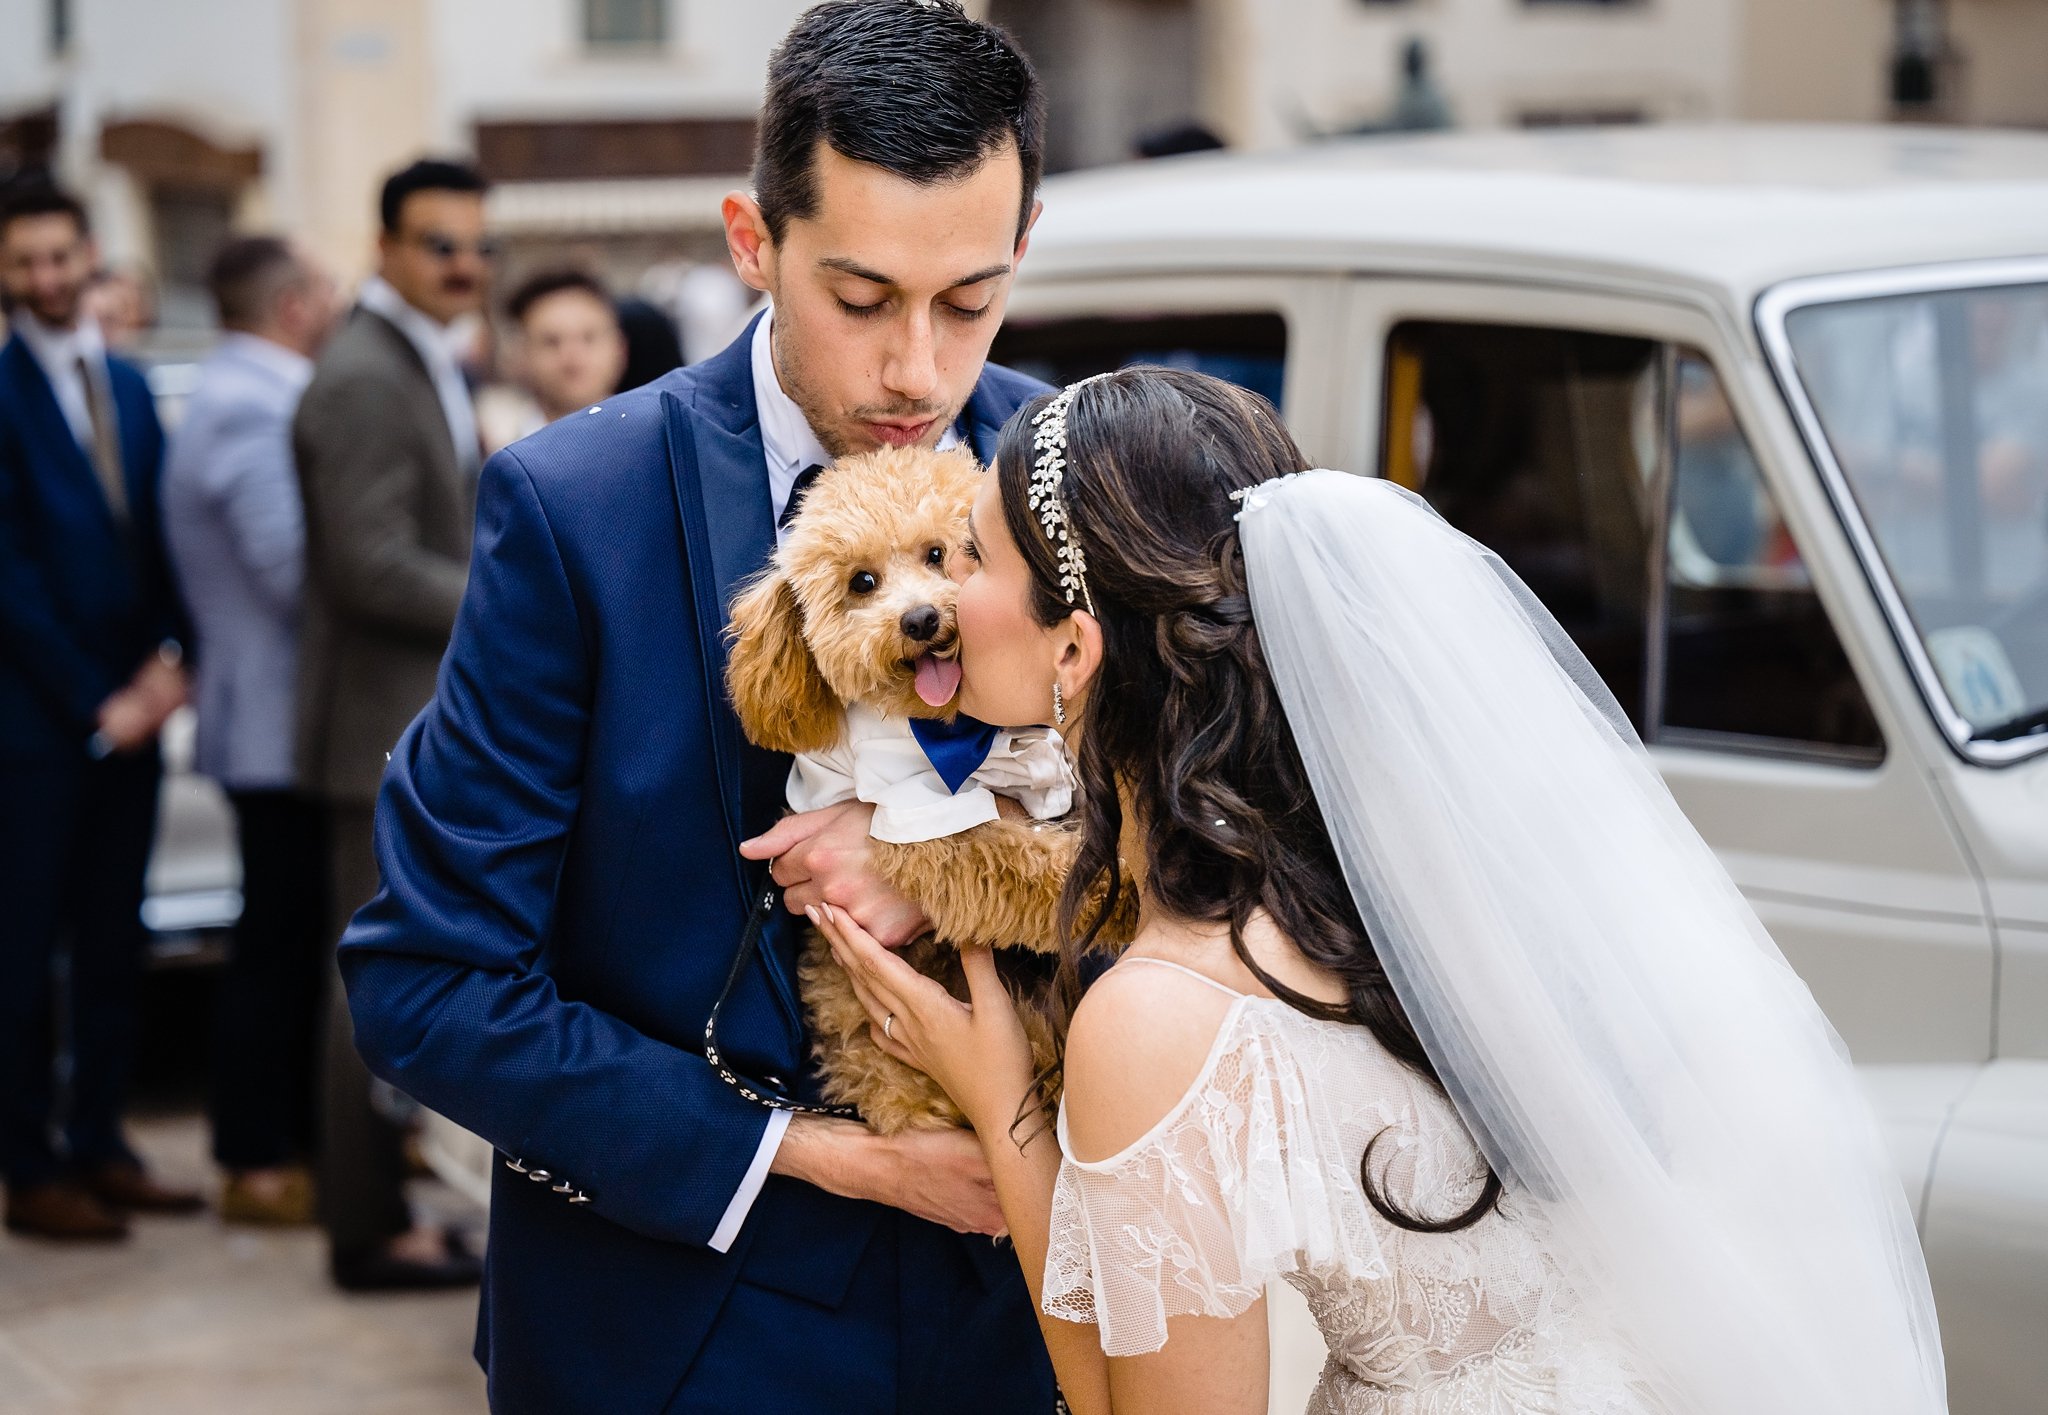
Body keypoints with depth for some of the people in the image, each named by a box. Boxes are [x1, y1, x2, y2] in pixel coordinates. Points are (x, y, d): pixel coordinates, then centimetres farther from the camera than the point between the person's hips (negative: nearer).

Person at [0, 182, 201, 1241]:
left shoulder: (128, 385, 12)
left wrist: (168, 657, -3)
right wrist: (93, 700, -11)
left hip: (129, 707, 6)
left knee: (113, 941, 11)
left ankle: (98, 1145, 20)